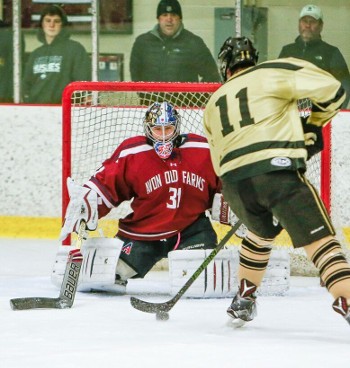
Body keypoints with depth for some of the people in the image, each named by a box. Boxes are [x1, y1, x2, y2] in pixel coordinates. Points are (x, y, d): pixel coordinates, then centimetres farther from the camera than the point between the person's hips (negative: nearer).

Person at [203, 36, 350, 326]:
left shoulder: (213, 105, 28)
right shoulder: (273, 73, 11)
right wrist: (316, 121, 21)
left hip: (233, 183, 5)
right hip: (278, 170, -5)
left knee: (263, 231, 33)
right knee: (319, 238, -9)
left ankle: (243, 301, 36)